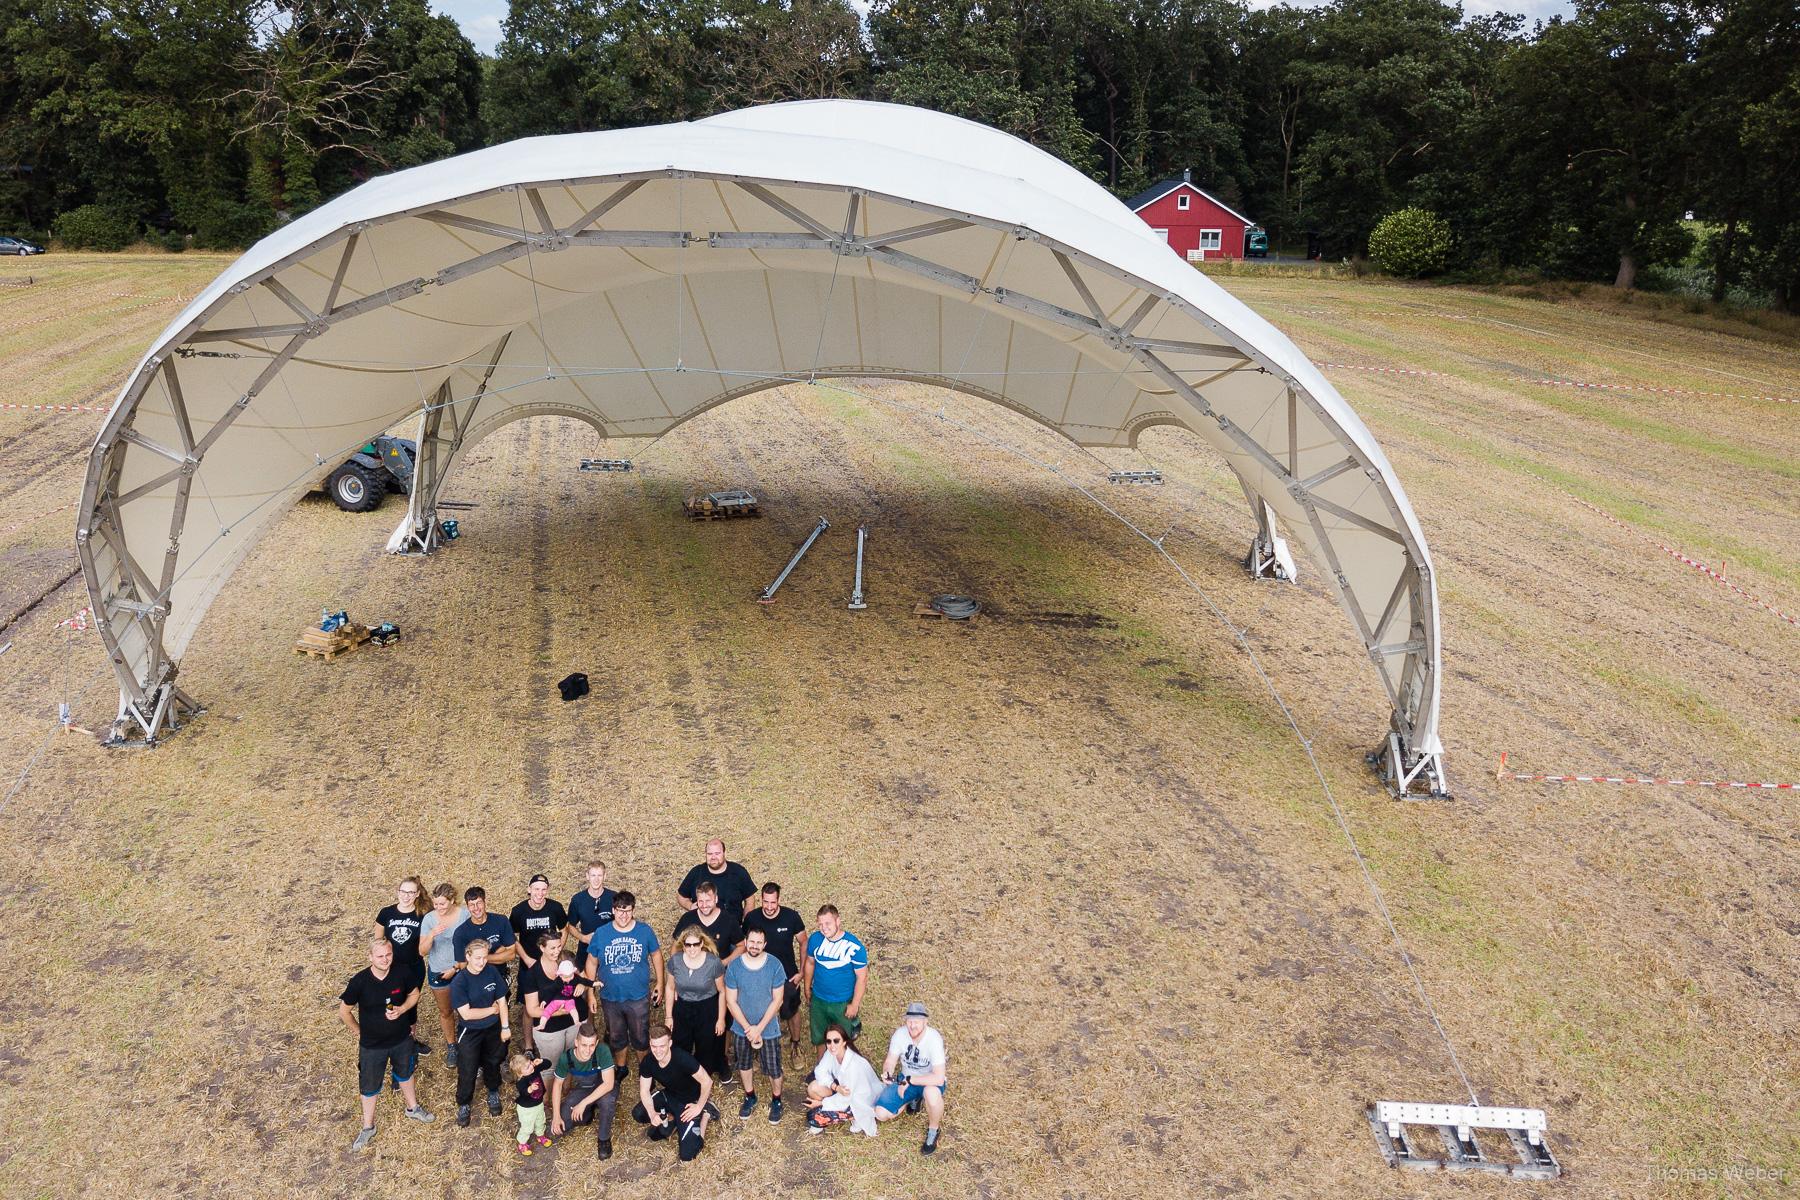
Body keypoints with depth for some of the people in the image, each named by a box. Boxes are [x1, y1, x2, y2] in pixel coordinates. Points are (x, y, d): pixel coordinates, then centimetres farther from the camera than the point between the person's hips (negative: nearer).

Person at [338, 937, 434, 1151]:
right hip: (372, 1045, -2)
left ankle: (412, 1108, 52)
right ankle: (368, 1127, 41)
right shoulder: (359, 981, -27)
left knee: (405, 1074, 27)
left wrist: (402, 1009, -19)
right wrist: (360, 1031, -4)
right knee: (369, 1086, 17)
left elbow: (414, 994, -1)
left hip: (402, 1039, 2)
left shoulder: (401, 974, -20)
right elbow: (344, 1011, -12)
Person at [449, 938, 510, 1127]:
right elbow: (466, 1014, -25)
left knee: (492, 1063, 22)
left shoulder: (493, 972, -14)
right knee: (467, 1071, 9)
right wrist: (492, 1009, -16)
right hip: (470, 1033, -3)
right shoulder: (459, 982, -25)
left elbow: (501, 1001, -5)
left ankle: (493, 1093, 47)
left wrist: (505, 1027, -4)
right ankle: (464, 1104, 34)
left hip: (493, 1029, 3)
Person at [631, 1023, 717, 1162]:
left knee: (686, 1154, -12)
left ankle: (705, 1114, 9)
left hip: (689, 1102, -5)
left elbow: (707, 1081, -26)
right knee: (638, 1114, -16)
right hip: (669, 1095, 5)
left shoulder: (683, 1059, -36)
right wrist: (652, 1114, -25)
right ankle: (671, 1119, 7)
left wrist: (699, 1107, -17)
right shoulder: (648, 1061, -19)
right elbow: (644, 1091, -9)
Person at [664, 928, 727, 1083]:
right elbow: (670, 989, 1)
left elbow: (722, 991, -9)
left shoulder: (714, 962, -20)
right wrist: (668, 1016, 4)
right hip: (682, 1010, 2)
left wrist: (721, 1019, -5)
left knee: (706, 1051, 15)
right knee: (680, 1050, 16)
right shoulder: (675, 960, -13)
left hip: (707, 1012, -2)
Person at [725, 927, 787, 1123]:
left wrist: (759, 1028, -16)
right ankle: (750, 1097, 45)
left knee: (773, 1068, 9)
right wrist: (748, 1028, -15)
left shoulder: (774, 966, -18)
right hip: (742, 1028, 2)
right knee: (744, 1064, 21)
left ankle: (776, 1101, 35)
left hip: (769, 1029, -2)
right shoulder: (734, 967, -15)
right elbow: (731, 1001, -10)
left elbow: (777, 1000, -13)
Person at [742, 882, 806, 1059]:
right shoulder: (752, 917, -19)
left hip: (788, 975, -1)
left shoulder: (791, 916, -22)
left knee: (792, 1011, 19)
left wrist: (802, 971, -10)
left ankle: (795, 1043, 43)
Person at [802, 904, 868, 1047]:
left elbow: (861, 977, -16)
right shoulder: (815, 939, -13)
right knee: (818, 1039, 21)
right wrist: (807, 990, 10)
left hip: (843, 1003, -3)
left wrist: (855, 1004, -13)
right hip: (818, 1000, 4)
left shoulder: (855, 946, -24)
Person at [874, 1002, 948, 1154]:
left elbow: (938, 1078, -36)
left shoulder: (934, 1038, -31)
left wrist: (909, 1080, -32)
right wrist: (887, 1072, -29)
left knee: (932, 1093, -40)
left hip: (929, 1081, -4)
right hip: (906, 1079, 4)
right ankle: (914, 1098, 20)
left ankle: (933, 1131, -8)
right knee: (881, 1114, -8)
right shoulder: (900, 1034, -18)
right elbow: (890, 1061, -6)